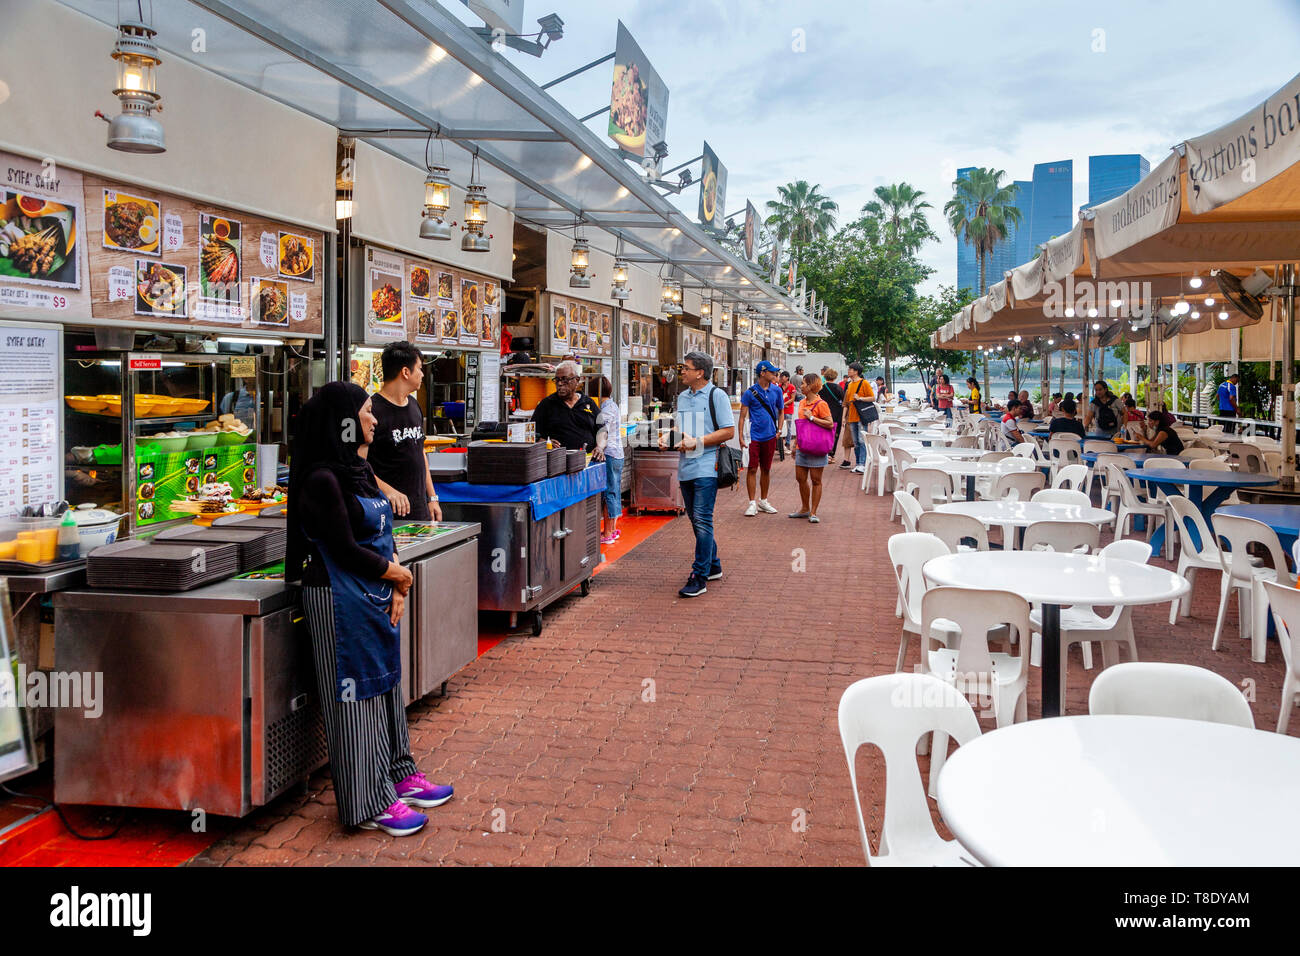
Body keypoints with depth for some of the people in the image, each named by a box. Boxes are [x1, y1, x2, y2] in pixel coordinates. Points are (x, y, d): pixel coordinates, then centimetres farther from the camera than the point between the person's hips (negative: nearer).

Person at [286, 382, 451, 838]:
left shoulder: (360, 467, 10)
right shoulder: (323, 479, -18)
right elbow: (345, 550, -20)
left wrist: (397, 589, 0)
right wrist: (399, 574, -7)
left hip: (376, 598, 9)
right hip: (341, 601, -9)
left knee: (385, 684, 17)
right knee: (355, 694, 0)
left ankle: (398, 776, 31)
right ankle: (369, 803, 10)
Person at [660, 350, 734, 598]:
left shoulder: (716, 395, -6)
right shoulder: (682, 397, 15)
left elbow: (728, 430, -10)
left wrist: (697, 442, -16)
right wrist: (668, 435, 2)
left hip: (706, 468, -8)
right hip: (685, 467, 8)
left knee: (702, 520, -11)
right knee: (696, 520, 14)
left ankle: (699, 577, -9)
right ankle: (713, 566, 29)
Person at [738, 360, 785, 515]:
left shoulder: (776, 390, 5)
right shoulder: (750, 392, -6)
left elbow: (781, 411, 16)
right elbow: (742, 416, -4)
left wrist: (779, 430, 5)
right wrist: (741, 437, -10)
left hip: (770, 436, 4)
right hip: (754, 436, -4)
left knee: (766, 469, 12)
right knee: (752, 469, -5)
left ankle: (763, 501, 23)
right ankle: (753, 503, 1)